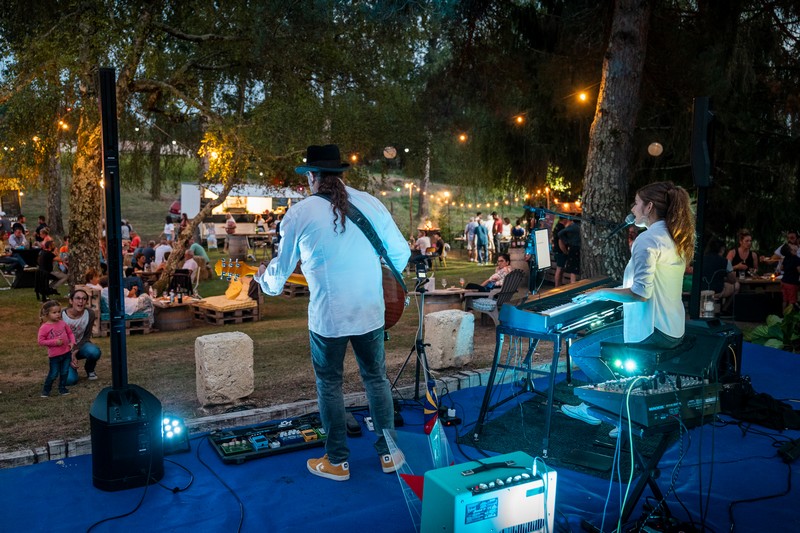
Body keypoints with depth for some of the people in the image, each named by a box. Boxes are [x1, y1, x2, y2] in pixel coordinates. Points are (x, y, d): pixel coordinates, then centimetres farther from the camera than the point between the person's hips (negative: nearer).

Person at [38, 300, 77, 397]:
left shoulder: (62, 323, 2)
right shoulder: (44, 327, -12)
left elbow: (70, 333, 13)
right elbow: (41, 341, -12)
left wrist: (72, 342, -4)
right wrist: (55, 342, -20)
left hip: (67, 352, 4)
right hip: (54, 355, -4)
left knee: (65, 372, 10)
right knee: (53, 374, 1)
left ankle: (62, 388, 26)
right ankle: (46, 390, 21)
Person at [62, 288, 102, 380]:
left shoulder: (89, 314, -17)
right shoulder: (62, 315, -21)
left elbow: (87, 336, -8)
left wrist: (75, 351, -20)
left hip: (80, 345, 1)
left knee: (94, 352, -35)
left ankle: (89, 369, 0)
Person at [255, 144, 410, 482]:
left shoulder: (299, 213, -5)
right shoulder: (371, 204, 1)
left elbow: (282, 267, 5)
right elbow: (401, 251, 5)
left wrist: (265, 278, 27)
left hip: (327, 316, -3)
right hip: (371, 312, 3)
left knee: (329, 385, 14)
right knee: (376, 378, 18)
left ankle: (337, 462, 24)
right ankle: (388, 454, 27)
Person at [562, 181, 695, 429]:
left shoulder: (648, 239, -19)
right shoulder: (676, 238, 11)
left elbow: (641, 293, -25)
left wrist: (602, 293, -13)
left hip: (652, 330, -10)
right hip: (673, 329, 10)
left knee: (579, 350, -3)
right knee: (595, 338, 26)